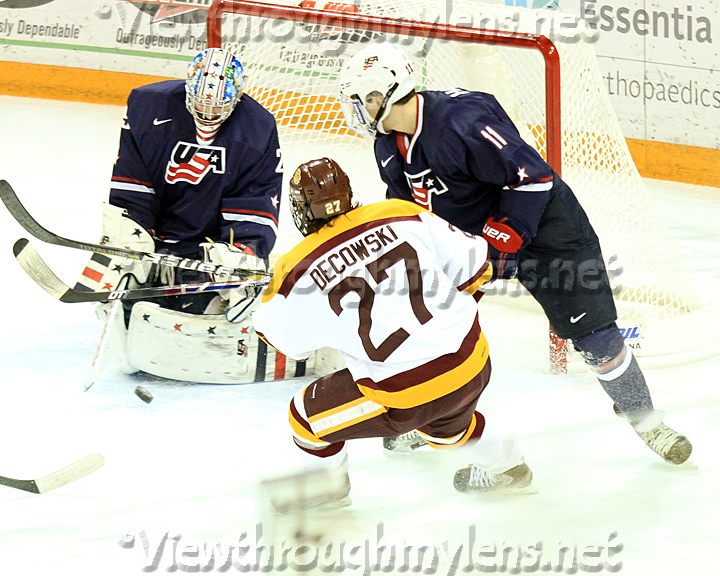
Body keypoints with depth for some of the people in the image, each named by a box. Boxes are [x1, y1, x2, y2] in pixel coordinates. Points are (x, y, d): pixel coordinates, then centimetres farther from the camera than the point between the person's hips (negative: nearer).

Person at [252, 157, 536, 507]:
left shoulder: (300, 271, -9)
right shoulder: (404, 218, -3)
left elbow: (280, 336, 10)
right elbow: (474, 266, 5)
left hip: (405, 393, -5)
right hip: (473, 368, 5)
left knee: (307, 414, 19)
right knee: (442, 419, 40)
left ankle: (326, 491, 38)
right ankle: (505, 468, 57)